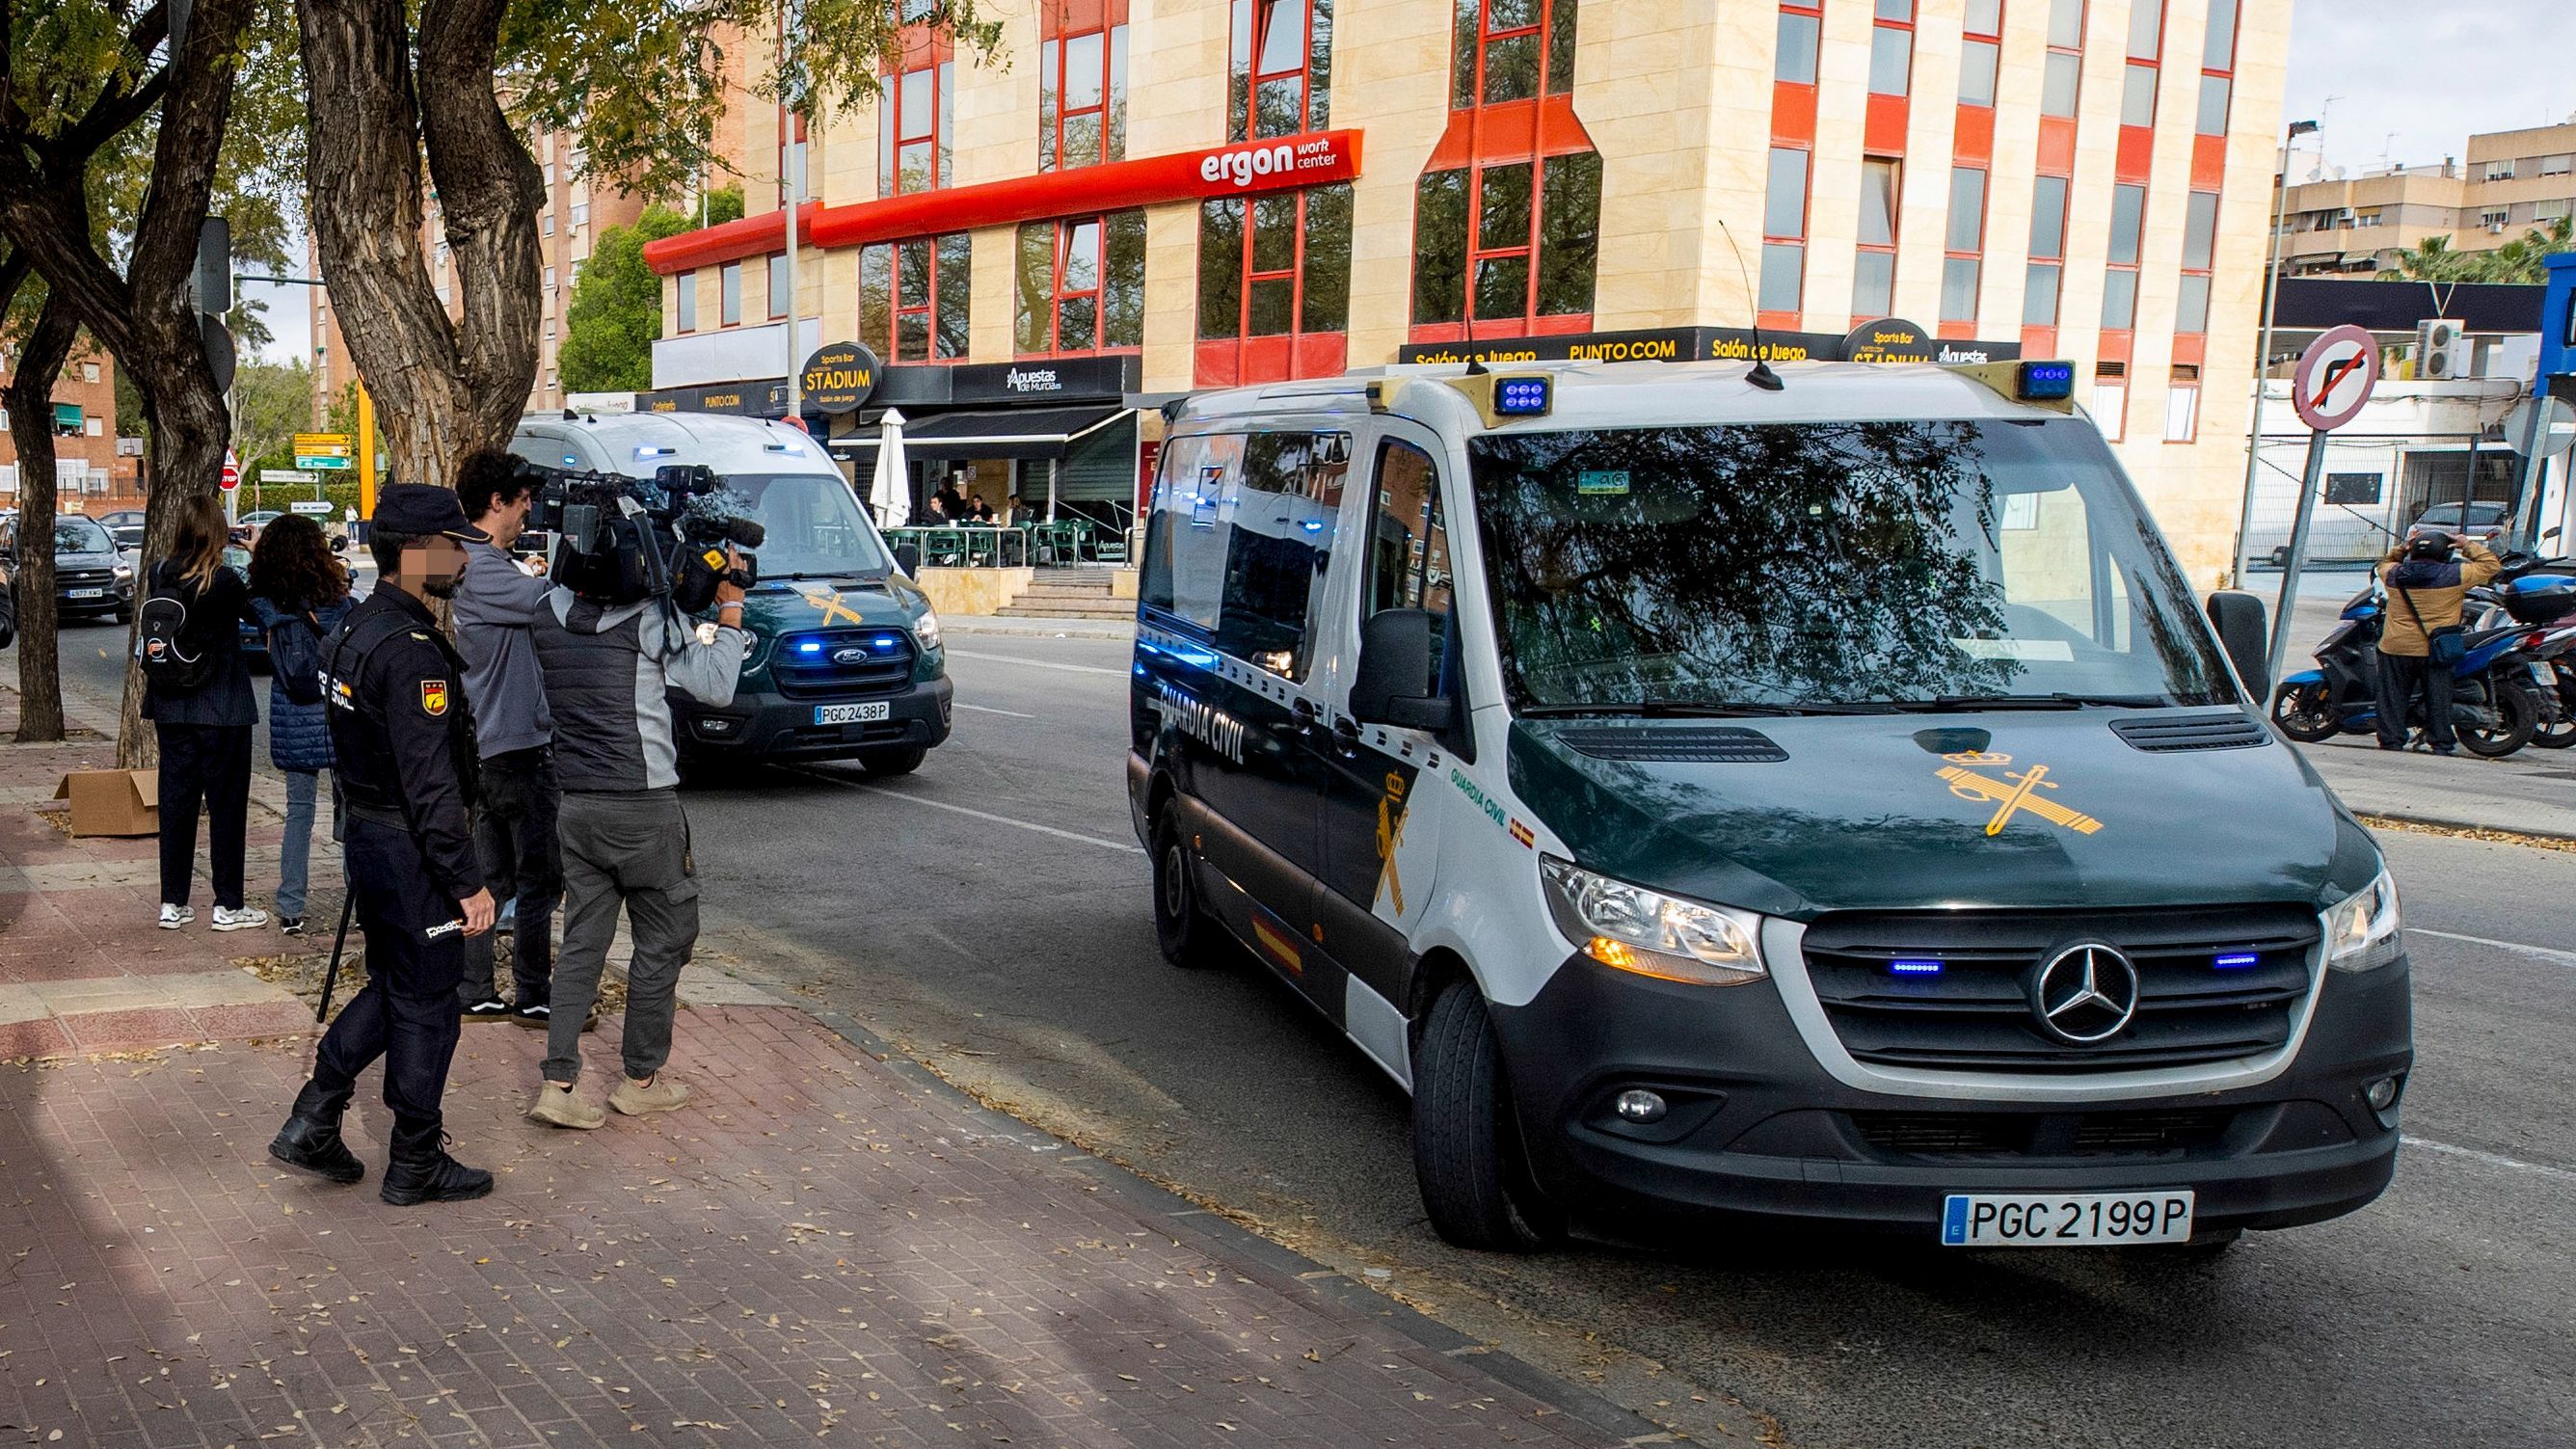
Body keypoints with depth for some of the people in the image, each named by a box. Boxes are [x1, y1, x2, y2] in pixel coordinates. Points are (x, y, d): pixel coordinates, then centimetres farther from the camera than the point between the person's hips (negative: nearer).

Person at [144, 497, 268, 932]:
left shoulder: (160, 576, -1)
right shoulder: (224, 581, -16)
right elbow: (255, 613, 1)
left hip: (171, 708, 5)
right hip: (221, 710, -5)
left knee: (176, 799, 11)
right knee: (226, 802, 4)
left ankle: (172, 904, 17)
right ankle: (228, 906, 9)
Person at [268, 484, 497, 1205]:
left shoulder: (355, 630, 10)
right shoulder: (411, 650, -22)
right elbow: (430, 784, -24)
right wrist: (468, 882, -21)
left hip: (368, 839, 10)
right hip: (412, 852, -10)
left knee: (390, 987, 22)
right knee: (425, 1007, 3)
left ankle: (312, 1122, 22)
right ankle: (416, 1163, 15)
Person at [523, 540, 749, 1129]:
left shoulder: (549, 612, 6)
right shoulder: (649, 616, -14)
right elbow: (716, 686, -10)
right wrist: (731, 604, -5)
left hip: (575, 804, 6)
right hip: (643, 806, -6)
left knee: (582, 943, 10)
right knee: (664, 938, 9)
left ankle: (557, 1082, 4)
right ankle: (642, 1079, 17)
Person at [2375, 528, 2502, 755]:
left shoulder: (2393, 574, 0)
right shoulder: (2454, 575, -8)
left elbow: (2384, 563, 25)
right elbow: (2491, 565, 3)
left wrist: (2402, 548, 19)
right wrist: (2468, 545, 10)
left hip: (2395, 647, 2)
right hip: (2434, 650, -2)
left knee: (2393, 696, 9)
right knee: (2438, 698, 8)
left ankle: (2391, 739, 9)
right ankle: (2442, 743, 11)